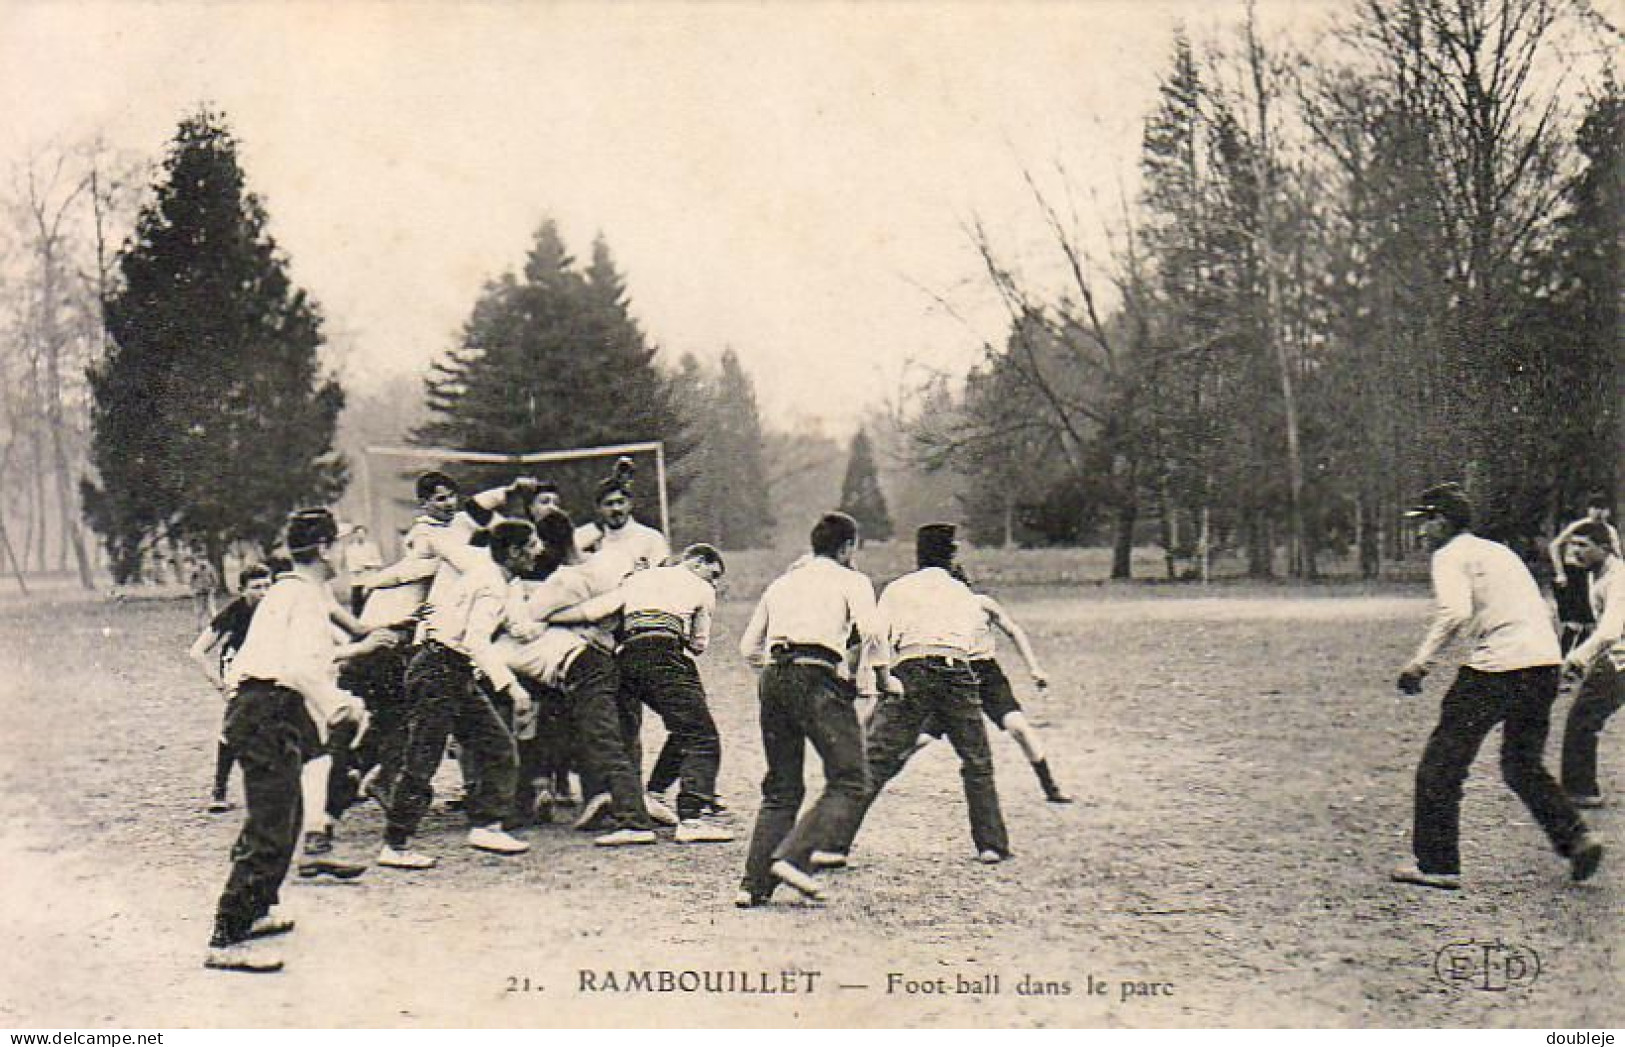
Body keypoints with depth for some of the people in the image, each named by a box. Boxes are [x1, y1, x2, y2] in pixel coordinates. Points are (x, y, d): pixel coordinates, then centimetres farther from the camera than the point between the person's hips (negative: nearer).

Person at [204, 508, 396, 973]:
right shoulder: (306, 596, -9)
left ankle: (251, 912, 34)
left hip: (256, 711, 11)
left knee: (284, 817, 23)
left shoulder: (285, 591, 24)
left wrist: (357, 648, 41)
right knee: (269, 828, -14)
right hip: (272, 713, -11)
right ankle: (226, 941, -17)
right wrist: (343, 705, -13)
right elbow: (304, 669, -22)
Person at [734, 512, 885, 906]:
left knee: (781, 788, 14)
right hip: (819, 681, -6)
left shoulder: (781, 583, 26)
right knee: (849, 783, -3)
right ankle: (792, 857, -19)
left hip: (772, 680, 6)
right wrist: (876, 674, 4)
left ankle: (754, 882, 6)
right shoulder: (852, 581, 10)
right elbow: (872, 632, -8)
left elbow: (748, 647, 22)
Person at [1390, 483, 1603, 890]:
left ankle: (1436, 865, 2)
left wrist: (1420, 662, -15)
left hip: (1498, 665, -8)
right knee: (1523, 765, 22)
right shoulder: (1498, 550, 25)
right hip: (1547, 660, 8)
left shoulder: (1451, 554, 0)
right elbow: (1543, 611, 24)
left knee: (1441, 763, 1)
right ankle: (1575, 838, 5)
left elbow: (1455, 612, -18)